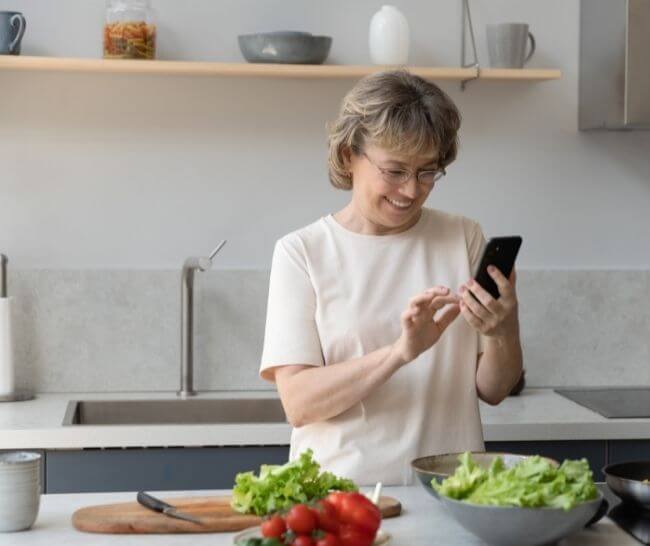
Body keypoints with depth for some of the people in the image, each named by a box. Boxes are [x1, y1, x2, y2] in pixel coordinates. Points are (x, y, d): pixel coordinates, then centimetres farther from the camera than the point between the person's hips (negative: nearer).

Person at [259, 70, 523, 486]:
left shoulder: (464, 238, 9)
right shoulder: (301, 252, 2)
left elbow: (493, 391, 10)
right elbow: (298, 403, -8)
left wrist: (504, 334, -10)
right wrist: (400, 352, -21)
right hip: (339, 489, -2)